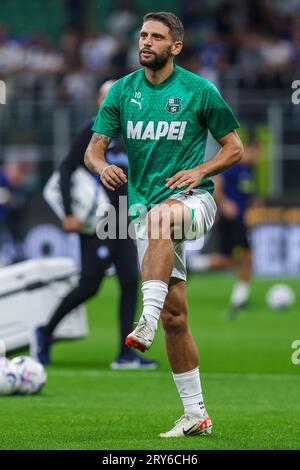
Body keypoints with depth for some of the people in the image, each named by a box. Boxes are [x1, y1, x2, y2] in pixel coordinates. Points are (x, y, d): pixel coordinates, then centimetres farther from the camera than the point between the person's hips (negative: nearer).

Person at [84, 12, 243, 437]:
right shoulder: (122, 91, 8)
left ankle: (148, 321, -48)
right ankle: (195, 415, 8)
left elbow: (234, 147, 4)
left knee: (160, 215, -41)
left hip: (193, 198, -4)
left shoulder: (199, 91, -2)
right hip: (146, 207, 4)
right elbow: (94, 148, 6)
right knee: (175, 314, 1)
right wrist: (102, 166, -18)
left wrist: (200, 170, -14)